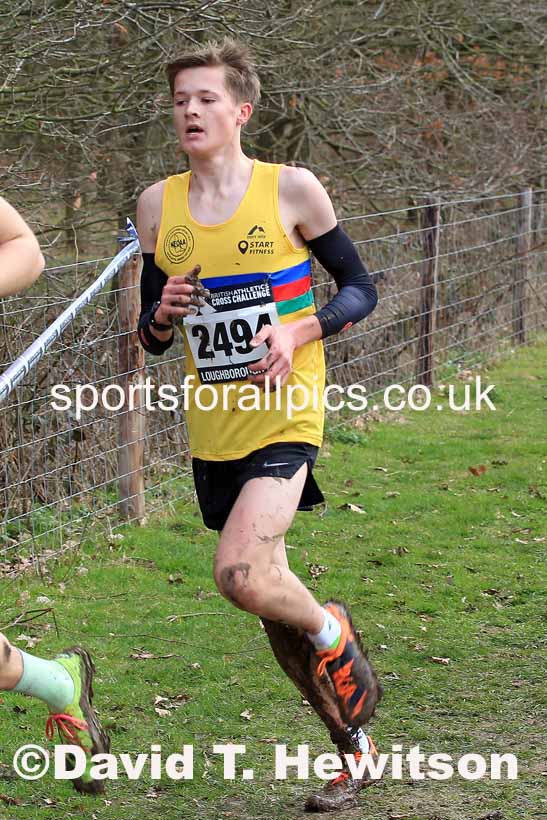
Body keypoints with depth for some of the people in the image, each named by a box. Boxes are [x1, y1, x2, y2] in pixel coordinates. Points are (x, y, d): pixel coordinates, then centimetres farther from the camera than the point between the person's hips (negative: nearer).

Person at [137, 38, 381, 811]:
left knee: (241, 574, -25)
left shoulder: (292, 189, -6)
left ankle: (333, 634, 9)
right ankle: (351, 747, 28)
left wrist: (300, 332, -16)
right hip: (212, 431, 5)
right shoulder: (158, 205, 5)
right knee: (265, 592, 11)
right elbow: (150, 338, 13)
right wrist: (163, 316, -10)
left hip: (285, 419, -5)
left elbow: (361, 288, 1)